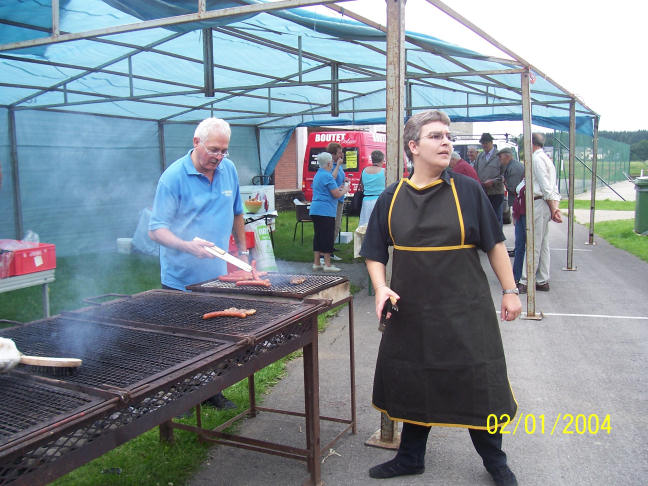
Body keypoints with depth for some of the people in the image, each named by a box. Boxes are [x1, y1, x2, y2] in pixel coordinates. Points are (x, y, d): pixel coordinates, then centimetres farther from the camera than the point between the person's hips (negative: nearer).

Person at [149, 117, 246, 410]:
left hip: (217, 276, 5)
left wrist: (242, 250, 19)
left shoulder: (229, 170, 4)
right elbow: (156, 230, -17)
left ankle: (212, 392, 28)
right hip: (181, 279, -5)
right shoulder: (174, 177, -13)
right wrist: (188, 246, -33)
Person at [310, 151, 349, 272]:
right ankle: (327, 264, -1)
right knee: (327, 237, -4)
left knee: (318, 236, 11)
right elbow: (337, 194, -15)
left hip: (315, 210, 9)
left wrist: (338, 188, 26)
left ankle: (316, 263, 14)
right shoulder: (327, 176, -13)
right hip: (326, 211, -9)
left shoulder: (318, 174, 17)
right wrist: (345, 190, 4)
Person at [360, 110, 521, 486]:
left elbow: (495, 244, 2)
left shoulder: (467, 190, -3)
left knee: (478, 385, 6)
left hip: (466, 311, -2)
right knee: (413, 384, 15)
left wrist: (510, 291, 0)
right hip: (411, 311, 2)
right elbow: (375, 253, 7)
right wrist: (381, 287, -9)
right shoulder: (392, 198, 1)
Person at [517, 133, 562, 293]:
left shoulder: (536, 158, -11)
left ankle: (525, 282, -3)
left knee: (534, 245, -7)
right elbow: (553, 188, 14)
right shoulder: (546, 158, 20)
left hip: (539, 204, -10)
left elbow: (546, 187, -17)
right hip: (545, 205, 10)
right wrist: (555, 207, 6)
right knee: (543, 245, 12)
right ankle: (542, 281, 18)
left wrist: (552, 210, -15)